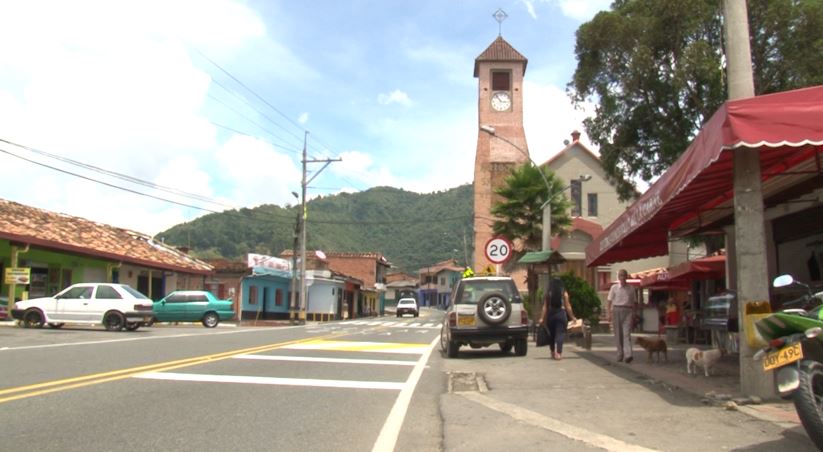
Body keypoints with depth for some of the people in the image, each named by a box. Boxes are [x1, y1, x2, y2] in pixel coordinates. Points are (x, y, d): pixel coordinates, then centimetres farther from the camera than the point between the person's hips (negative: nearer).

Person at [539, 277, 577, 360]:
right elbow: (568, 307, 1)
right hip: (561, 314, -2)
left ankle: (553, 353, 24)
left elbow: (545, 307, -1)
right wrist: (572, 317, 11)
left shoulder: (548, 294, 3)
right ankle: (558, 353, -14)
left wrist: (542, 318, 0)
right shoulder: (564, 293, 0)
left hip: (550, 314, 2)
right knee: (560, 333, -2)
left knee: (551, 334, 15)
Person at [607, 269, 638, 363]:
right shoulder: (614, 288, 6)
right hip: (616, 310, 1)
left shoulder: (631, 288, 9)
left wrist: (634, 313, 4)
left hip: (627, 311, 0)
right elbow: (609, 301, 4)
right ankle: (620, 355, 14)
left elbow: (634, 302, 13)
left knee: (627, 334, -12)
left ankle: (628, 355, -21)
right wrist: (609, 313, -3)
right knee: (618, 334, 4)